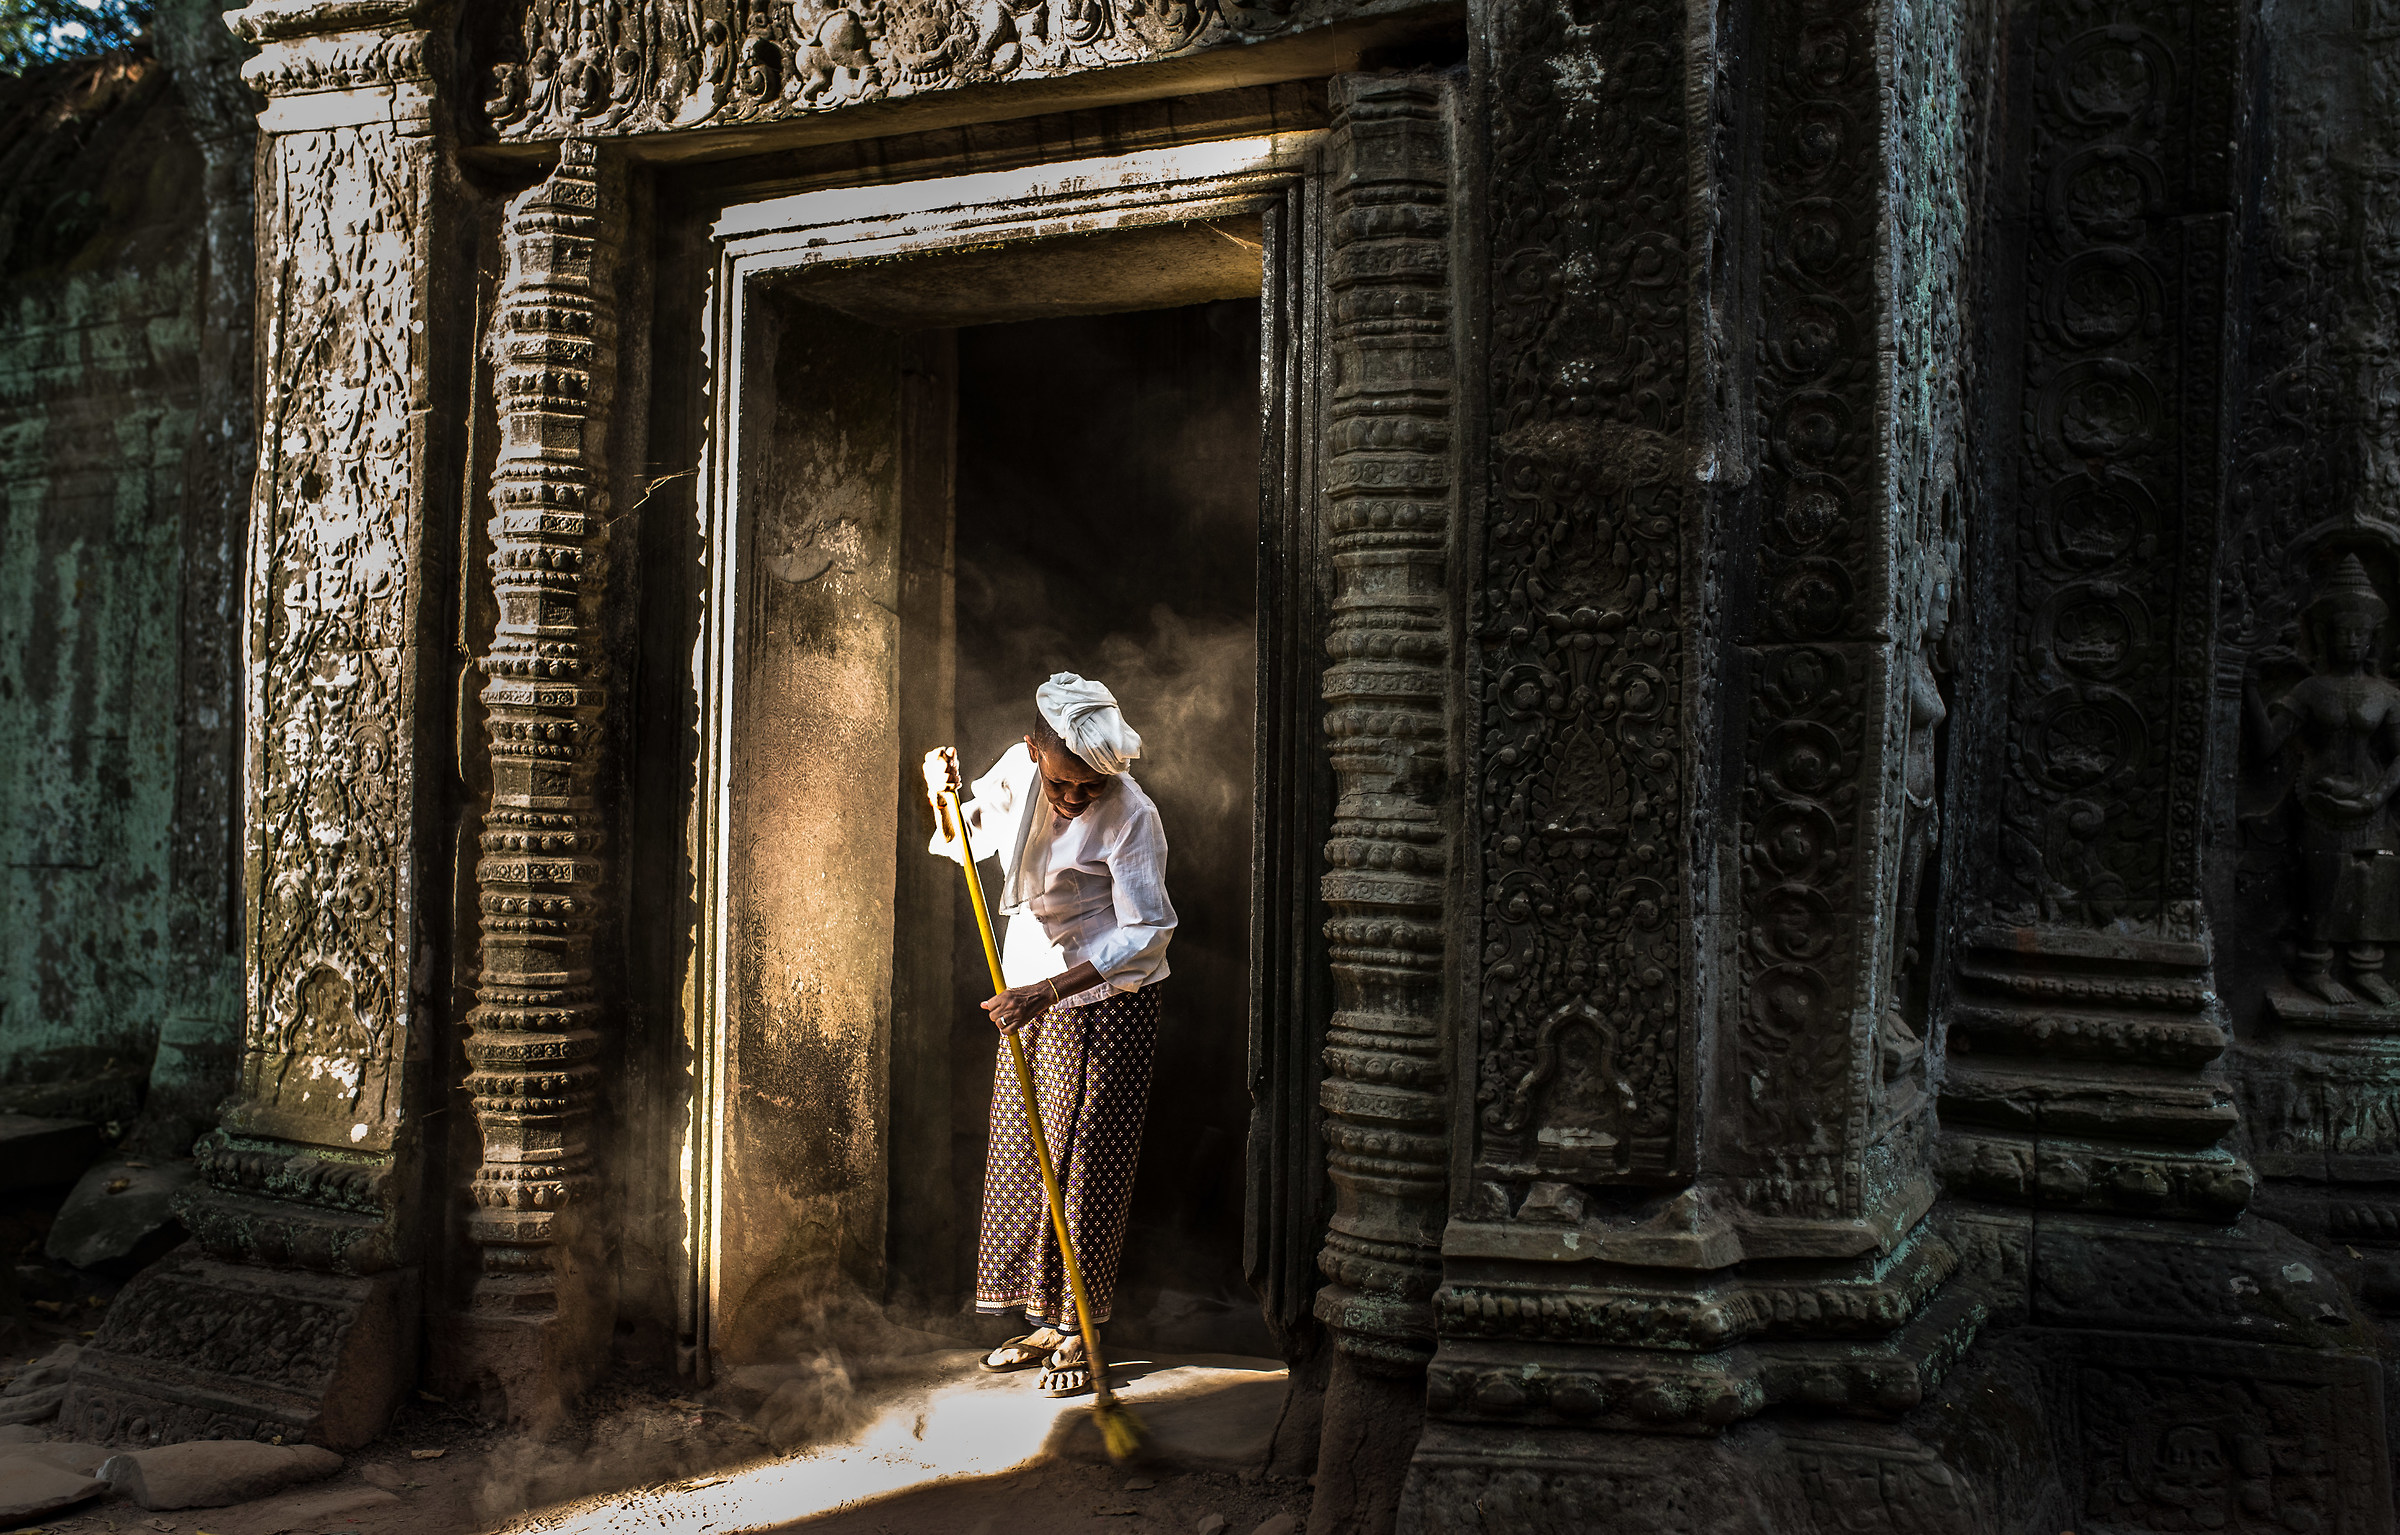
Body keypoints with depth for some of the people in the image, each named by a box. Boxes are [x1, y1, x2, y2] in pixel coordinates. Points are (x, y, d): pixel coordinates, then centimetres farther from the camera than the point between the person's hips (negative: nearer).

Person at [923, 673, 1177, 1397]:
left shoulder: (1130, 816, -24)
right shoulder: (1016, 769, -5)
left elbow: (1146, 931, -25)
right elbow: (968, 842, 12)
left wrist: (1048, 991, -31)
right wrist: (946, 797, -10)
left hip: (1107, 996, -7)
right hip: (1035, 988, 7)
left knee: (1087, 1159, -2)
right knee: (1022, 1150, 9)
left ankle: (1075, 1334, 10)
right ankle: (1043, 1320, 21)